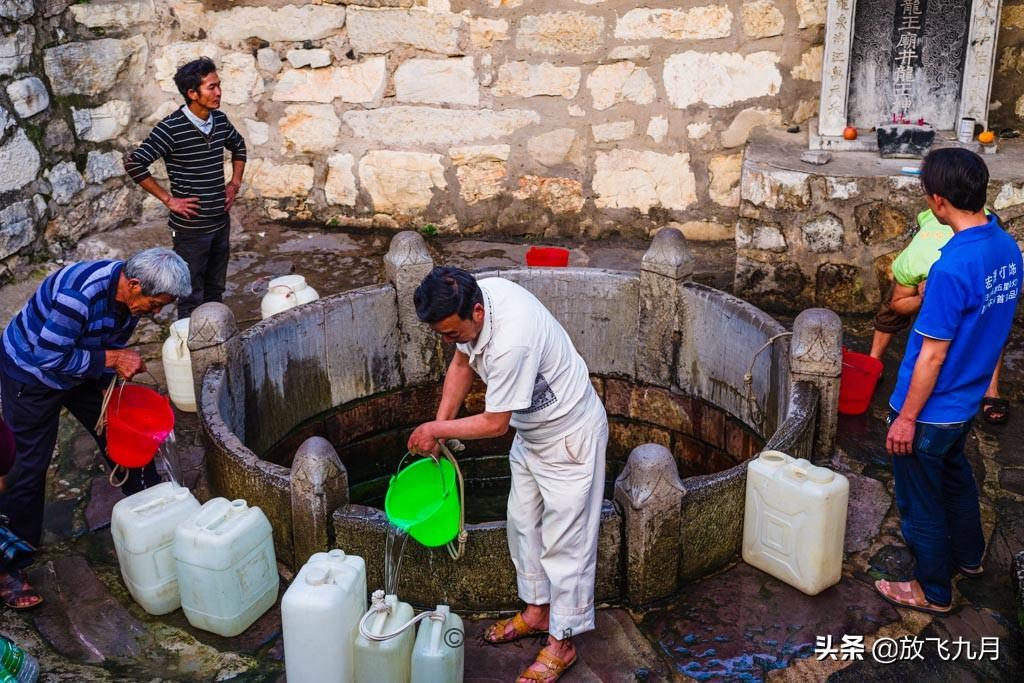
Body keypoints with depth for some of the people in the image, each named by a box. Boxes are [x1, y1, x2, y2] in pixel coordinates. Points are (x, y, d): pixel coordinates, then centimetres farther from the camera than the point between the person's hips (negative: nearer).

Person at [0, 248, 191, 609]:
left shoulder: (128, 294, -13)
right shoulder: (80, 294, -38)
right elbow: (49, 357, -33)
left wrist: (109, 384, -8)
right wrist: (110, 359, -31)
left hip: (83, 373, 7)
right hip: (30, 373, -7)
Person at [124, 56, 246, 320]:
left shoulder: (219, 120, 2)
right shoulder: (171, 128, -17)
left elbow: (239, 147, 22)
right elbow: (134, 163, -18)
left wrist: (235, 183, 11)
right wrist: (168, 199, -15)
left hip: (221, 222, 6)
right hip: (191, 227, -6)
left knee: (215, 290, 19)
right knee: (192, 297, 4)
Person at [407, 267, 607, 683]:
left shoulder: (511, 341, -39)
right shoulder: (471, 299, -14)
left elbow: (495, 424, -27)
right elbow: (462, 362, 4)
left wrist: (436, 429, -14)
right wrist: (439, 425, -2)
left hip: (569, 435, -9)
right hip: (532, 430, 9)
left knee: (565, 539, 2)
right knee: (523, 523, 19)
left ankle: (561, 643, 16)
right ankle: (537, 610, 37)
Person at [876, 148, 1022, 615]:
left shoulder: (953, 266, -31)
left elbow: (933, 353, -24)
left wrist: (906, 418, -17)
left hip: (930, 409, -9)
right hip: (967, 399, 9)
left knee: (920, 499, 11)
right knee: (955, 474, 31)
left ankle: (933, 590, 30)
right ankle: (968, 555, 51)